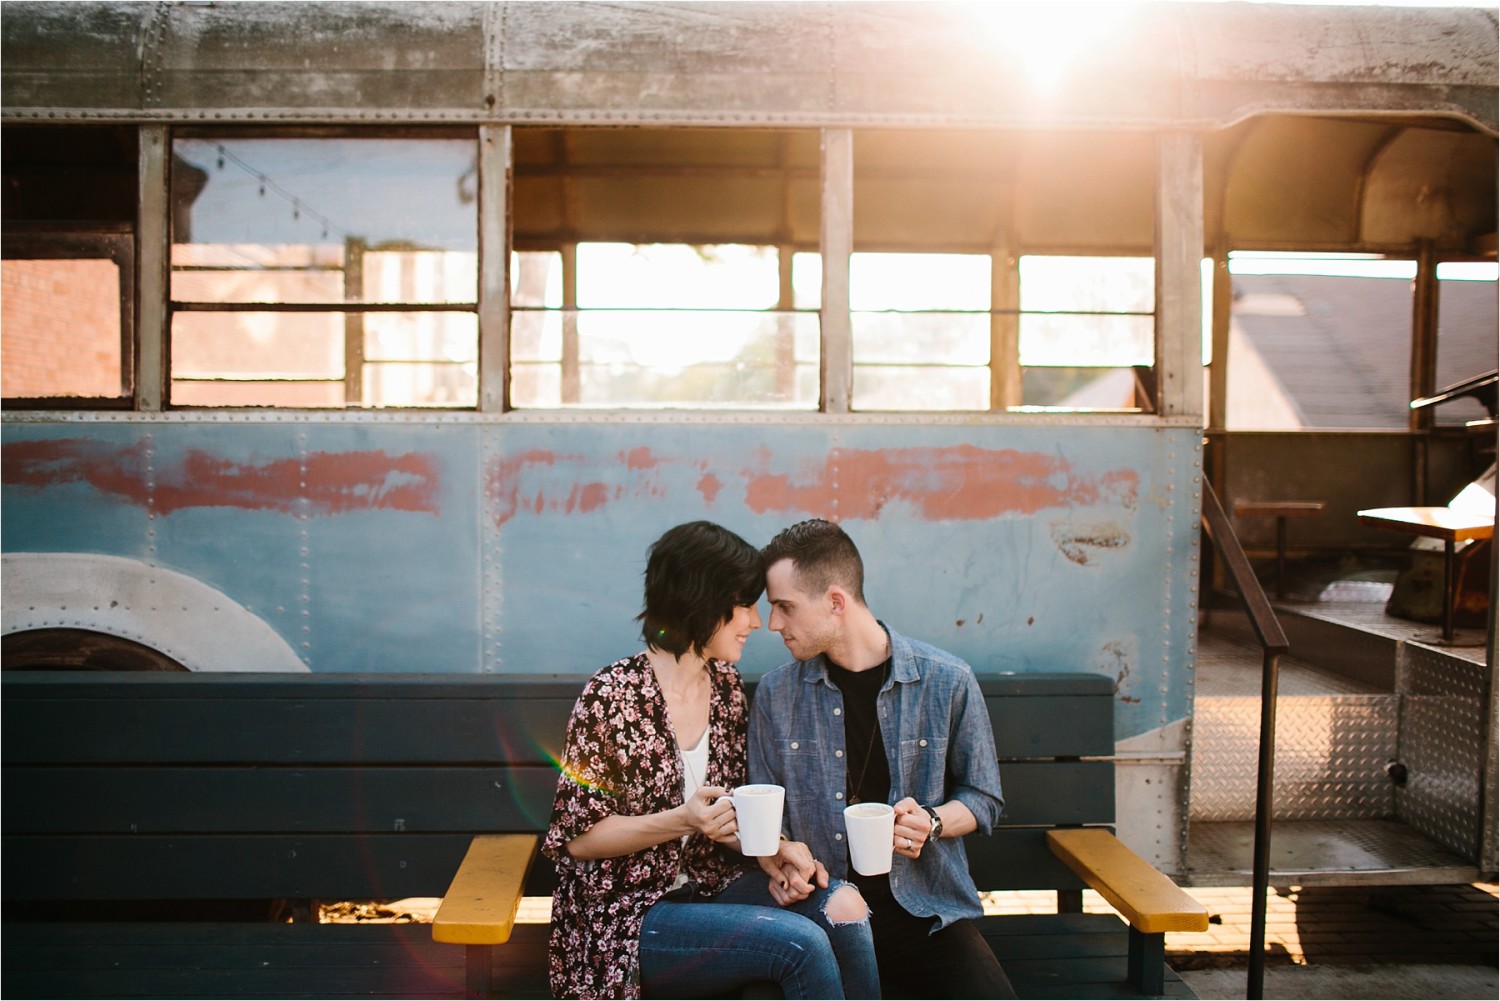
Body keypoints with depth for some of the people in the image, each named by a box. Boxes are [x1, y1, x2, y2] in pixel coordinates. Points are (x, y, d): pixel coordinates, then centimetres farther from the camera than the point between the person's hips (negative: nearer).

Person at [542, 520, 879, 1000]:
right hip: (628, 913, -6)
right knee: (801, 942, -25)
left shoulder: (726, 686, 5)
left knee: (842, 906, -19)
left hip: (710, 884, 7)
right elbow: (576, 837, -12)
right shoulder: (613, 696, -17)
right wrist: (681, 820, -25)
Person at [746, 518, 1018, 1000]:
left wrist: (931, 822, -11)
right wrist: (782, 856, -9)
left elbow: (983, 797, 8)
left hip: (926, 912, -1)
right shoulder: (775, 694, 4)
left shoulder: (947, 682, -2)